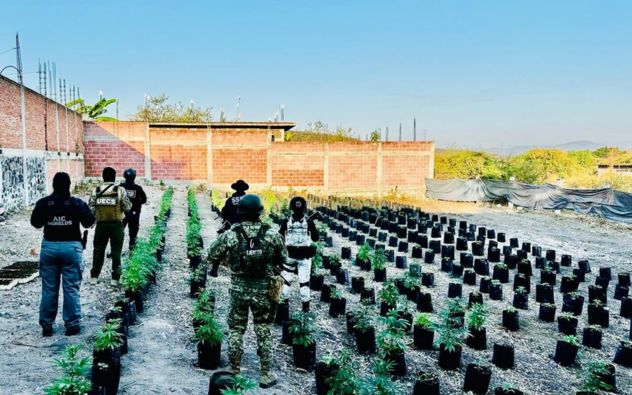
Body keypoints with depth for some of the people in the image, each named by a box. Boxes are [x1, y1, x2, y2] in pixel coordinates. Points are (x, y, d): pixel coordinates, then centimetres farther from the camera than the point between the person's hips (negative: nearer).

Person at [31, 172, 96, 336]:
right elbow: (89, 222, -2)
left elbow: (35, 223, 7)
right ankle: (72, 325, 6)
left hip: (49, 246, 2)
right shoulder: (77, 203, -7)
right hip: (71, 247, -2)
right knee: (71, 288, 3)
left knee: (49, 289, 10)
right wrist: (84, 208, 15)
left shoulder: (43, 203, -2)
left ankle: (46, 325, 15)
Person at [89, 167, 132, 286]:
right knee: (116, 251, 7)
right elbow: (128, 207, -5)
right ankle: (115, 278, 8)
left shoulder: (96, 190, -1)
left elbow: (91, 208, -1)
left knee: (98, 250, 15)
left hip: (101, 224, 2)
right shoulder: (120, 190, -7)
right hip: (116, 224, -2)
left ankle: (94, 277, 20)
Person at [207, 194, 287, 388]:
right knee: (264, 332, 11)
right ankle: (265, 374, 18)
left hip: (238, 290, 0)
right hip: (264, 290, 1)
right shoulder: (272, 234, -8)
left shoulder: (230, 235, -9)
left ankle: (234, 371, 22)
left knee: (235, 330, 15)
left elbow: (212, 254, 4)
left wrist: (213, 269, 26)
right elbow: (283, 257, 5)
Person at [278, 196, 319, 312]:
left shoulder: (286, 222, -7)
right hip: (304, 255, -1)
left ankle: (284, 301, 20)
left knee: (286, 277, 15)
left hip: (289, 254, 1)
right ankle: (305, 304, 9)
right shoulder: (309, 222, -8)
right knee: (304, 280, 5)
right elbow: (316, 238, 0)